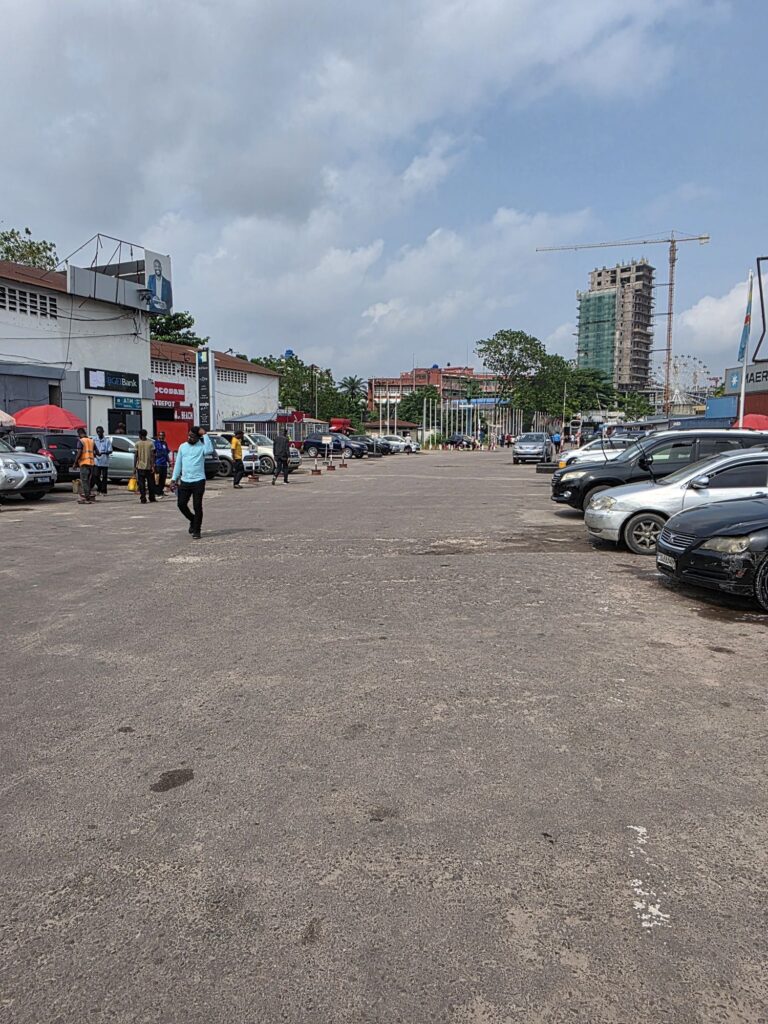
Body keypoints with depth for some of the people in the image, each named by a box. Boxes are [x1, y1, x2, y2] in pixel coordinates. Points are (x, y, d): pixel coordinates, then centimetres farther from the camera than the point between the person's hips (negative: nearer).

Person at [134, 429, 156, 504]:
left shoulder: (137, 444, -2)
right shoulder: (151, 443, -1)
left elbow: (135, 455, -3)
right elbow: (152, 455, -5)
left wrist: (134, 466, 4)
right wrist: (153, 466, -3)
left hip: (140, 467, -1)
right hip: (149, 467, 1)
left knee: (141, 484, 3)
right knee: (151, 483, 11)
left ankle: (143, 499, -1)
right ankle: (152, 499, 16)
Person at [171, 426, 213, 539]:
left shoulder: (201, 447, -3)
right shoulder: (182, 446, 10)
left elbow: (209, 450, -28)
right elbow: (178, 463, 13)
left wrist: (205, 434, -21)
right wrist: (174, 479, 8)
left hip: (198, 481, -4)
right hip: (184, 481, 4)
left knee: (197, 506, -2)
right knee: (181, 504, 3)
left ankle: (196, 531, 8)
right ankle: (193, 520, 29)